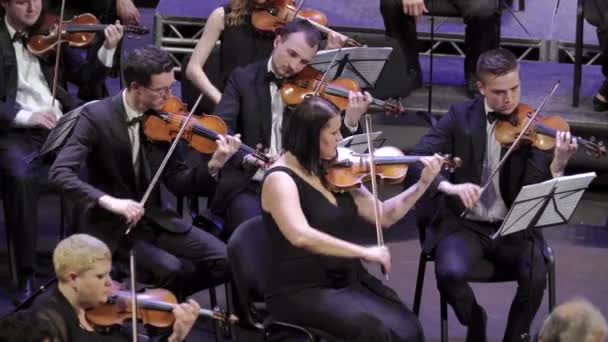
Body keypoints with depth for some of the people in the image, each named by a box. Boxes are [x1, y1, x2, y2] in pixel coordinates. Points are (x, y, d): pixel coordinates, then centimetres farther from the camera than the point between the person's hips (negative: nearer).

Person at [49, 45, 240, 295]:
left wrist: (213, 166, -21)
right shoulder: (97, 117, -15)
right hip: (113, 227, -6)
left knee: (225, 260, -10)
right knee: (175, 270, -30)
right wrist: (110, 201, -38)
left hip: (156, 220, 6)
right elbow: (60, 173, -25)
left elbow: (177, 182, 0)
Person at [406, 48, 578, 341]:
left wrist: (557, 165, -33)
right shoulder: (460, 117, -2)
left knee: (535, 276, -28)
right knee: (450, 273, -30)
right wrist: (450, 187, -28)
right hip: (463, 223, 0)